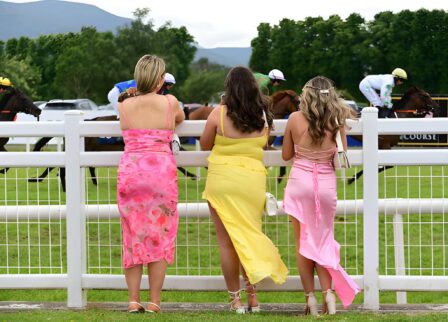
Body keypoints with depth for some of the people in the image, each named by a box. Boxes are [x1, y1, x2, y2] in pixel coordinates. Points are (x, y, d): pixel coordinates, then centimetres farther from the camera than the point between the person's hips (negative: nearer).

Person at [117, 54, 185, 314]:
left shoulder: (125, 105, 7)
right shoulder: (170, 102, 2)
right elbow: (181, 119, 24)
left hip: (130, 170, 2)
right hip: (161, 170, -2)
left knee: (133, 236, 8)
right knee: (160, 238, 4)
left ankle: (134, 300, 4)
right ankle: (154, 302, 2)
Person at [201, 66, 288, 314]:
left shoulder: (220, 113, -9)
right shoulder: (263, 115, 1)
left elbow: (205, 145, 4)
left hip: (222, 180, -3)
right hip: (253, 180, 3)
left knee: (227, 241, 3)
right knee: (248, 237, 14)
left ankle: (235, 299, 4)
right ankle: (252, 295, 8)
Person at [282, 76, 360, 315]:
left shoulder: (295, 119, -4)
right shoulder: (336, 121, -4)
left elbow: (286, 155, 4)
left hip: (300, 181, -1)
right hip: (326, 182, 1)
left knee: (303, 243, 7)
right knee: (323, 242, 13)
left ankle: (310, 298, 3)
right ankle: (328, 292, -3)